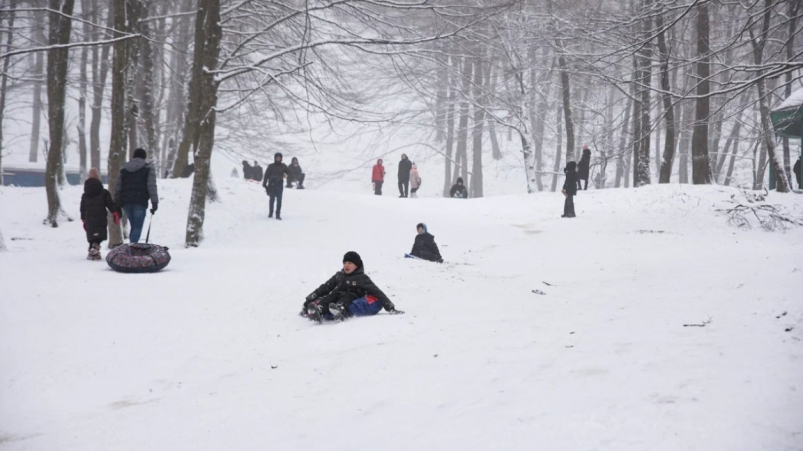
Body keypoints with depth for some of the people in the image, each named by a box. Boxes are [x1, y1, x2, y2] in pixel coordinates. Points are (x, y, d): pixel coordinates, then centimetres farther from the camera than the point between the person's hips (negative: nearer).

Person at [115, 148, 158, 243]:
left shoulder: (124, 170, 17)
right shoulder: (148, 169, 3)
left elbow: (118, 188, 14)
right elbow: (152, 187, -5)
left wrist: (117, 205, 16)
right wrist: (155, 203, -5)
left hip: (126, 203, 5)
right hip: (140, 203, -5)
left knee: (134, 226, 16)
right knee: (137, 227, -5)